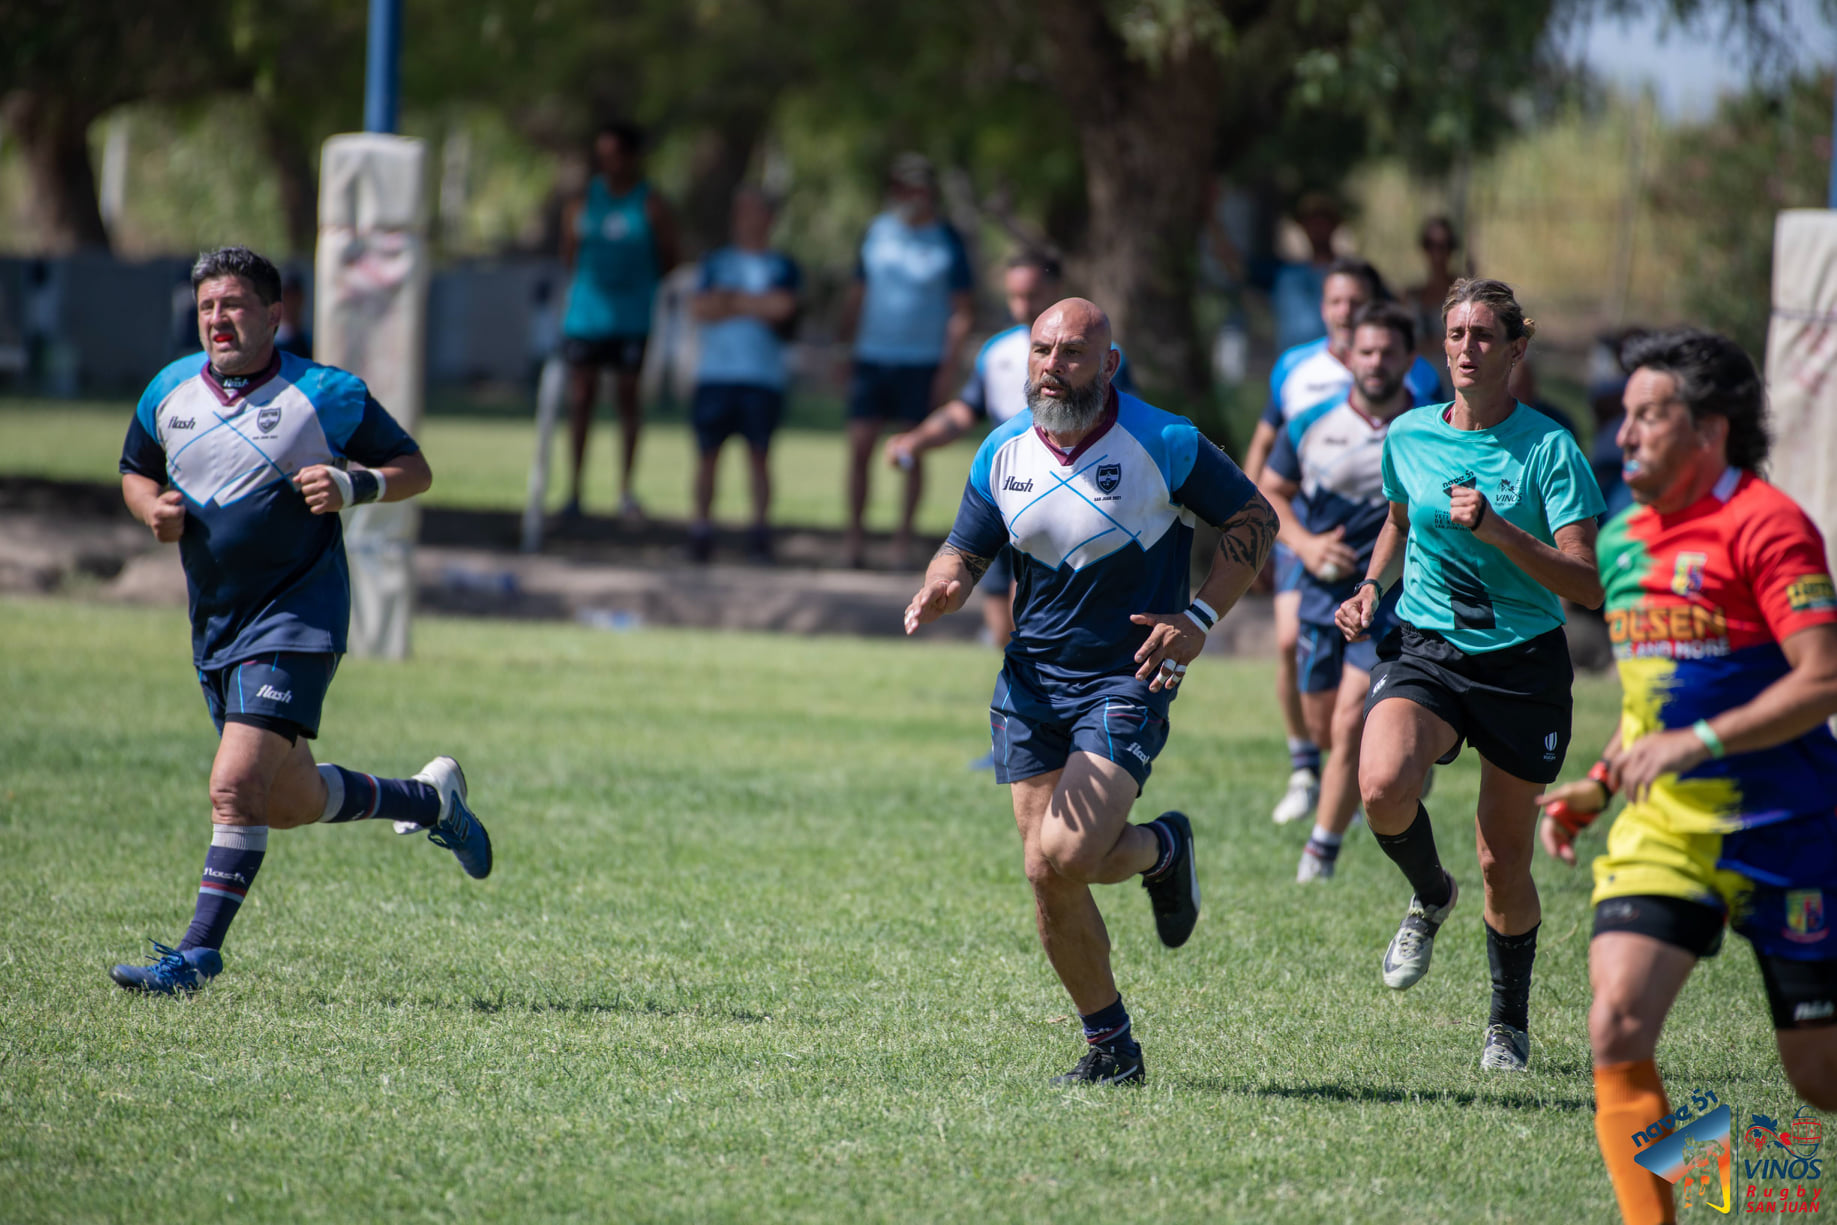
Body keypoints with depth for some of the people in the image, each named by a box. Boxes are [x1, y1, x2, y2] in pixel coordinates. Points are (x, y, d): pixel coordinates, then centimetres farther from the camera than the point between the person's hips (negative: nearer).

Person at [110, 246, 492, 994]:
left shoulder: (324, 396, -8)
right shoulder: (169, 393, 5)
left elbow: (414, 470, 0)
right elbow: (135, 473, 20)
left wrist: (354, 486, -20)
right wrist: (152, 508, -3)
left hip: (298, 616, -7)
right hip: (215, 625, 7)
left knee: (237, 784, -19)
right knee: (289, 802, 15)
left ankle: (200, 948, -12)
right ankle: (432, 799, 40)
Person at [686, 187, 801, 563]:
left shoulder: (782, 266, 9)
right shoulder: (716, 261, 15)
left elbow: (783, 306, -9)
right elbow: (698, 308, 1)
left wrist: (729, 299, -2)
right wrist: (755, 307, -5)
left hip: (763, 375, -2)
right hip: (714, 373, 2)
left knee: (759, 454, -4)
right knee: (708, 452, 0)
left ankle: (761, 531, 0)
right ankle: (701, 529, 6)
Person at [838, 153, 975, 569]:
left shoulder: (947, 242, -3)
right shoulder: (878, 231, 8)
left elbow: (963, 311, -3)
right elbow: (857, 296, 14)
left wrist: (947, 368, -9)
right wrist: (846, 350, 10)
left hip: (922, 363, -3)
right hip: (871, 358, 3)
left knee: (913, 453, 2)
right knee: (859, 446, -3)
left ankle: (904, 536, 10)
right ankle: (854, 533, 4)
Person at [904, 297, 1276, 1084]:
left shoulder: (1164, 444, -10)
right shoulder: (1002, 454, 3)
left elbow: (1254, 519, -1)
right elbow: (965, 554, 11)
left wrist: (1200, 619, -11)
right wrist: (939, 592, -14)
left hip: (1128, 677, -5)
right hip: (1031, 683, 5)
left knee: (1062, 859, -21)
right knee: (1047, 877, -2)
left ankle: (1161, 850, 14)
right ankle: (1110, 1046, 16)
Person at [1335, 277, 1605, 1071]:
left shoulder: (1549, 449, -9)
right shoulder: (1408, 437, 3)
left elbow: (1588, 584, -15)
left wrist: (1497, 531, -25)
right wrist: (1374, 587, 8)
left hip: (1524, 665, -2)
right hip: (1425, 648, 2)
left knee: (1504, 863, 5)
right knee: (1382, 785, -28)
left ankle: (1509, 1023, 29)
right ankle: (1429, 897, 5)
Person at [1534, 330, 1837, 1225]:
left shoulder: (1764, 525, -13)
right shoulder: (1623, 538, 12)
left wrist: (1696, 742, -26)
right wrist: (1596, 787, 13)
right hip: (1661, 826, 6)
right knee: (1616, 1024, -16)